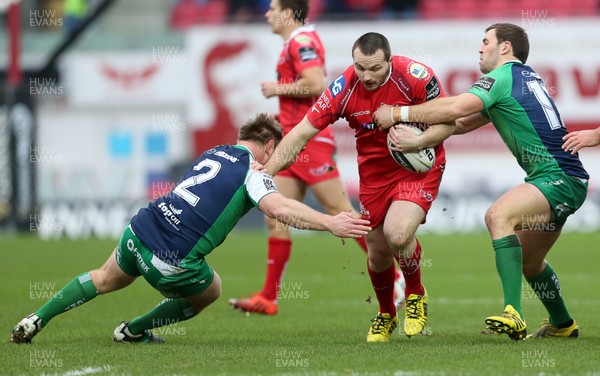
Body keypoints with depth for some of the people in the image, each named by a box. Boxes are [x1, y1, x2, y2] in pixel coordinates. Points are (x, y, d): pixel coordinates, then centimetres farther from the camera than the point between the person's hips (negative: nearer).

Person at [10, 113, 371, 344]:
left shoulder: (215, 152, 16)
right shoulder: (252, 173, -5)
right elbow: (279, 207, -23)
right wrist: (330, 223, -24)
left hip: (139, 231, 6)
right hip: (173, 261, -6)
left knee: (106, 280, 35)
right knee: (210, 292, 26)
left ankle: (36, 319, 29)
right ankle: (133, 330, 31)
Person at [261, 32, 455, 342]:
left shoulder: (416, 77, -23)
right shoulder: (344, 88, -18)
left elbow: (448, 122, -11)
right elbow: (301, 134, -13)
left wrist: (416, 141, -29)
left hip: (418, 166, -3)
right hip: (374, 171, 3)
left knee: (397, 234, -26)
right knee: (378, 252, 6)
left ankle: (416, 296, 6)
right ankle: (385, 315, 38)